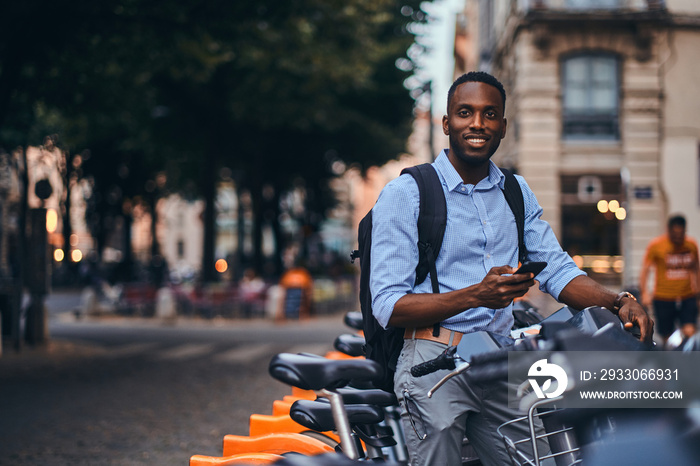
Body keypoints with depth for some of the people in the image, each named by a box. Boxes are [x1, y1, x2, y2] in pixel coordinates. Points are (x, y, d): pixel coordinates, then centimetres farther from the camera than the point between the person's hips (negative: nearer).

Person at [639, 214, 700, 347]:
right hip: (663, 299, -2)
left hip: (687, 297, 2)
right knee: (667, 338, 1)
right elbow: (645, 270, -5)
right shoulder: (656, 245, -5)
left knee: (689, 332, -17)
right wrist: (644, 293, -17)